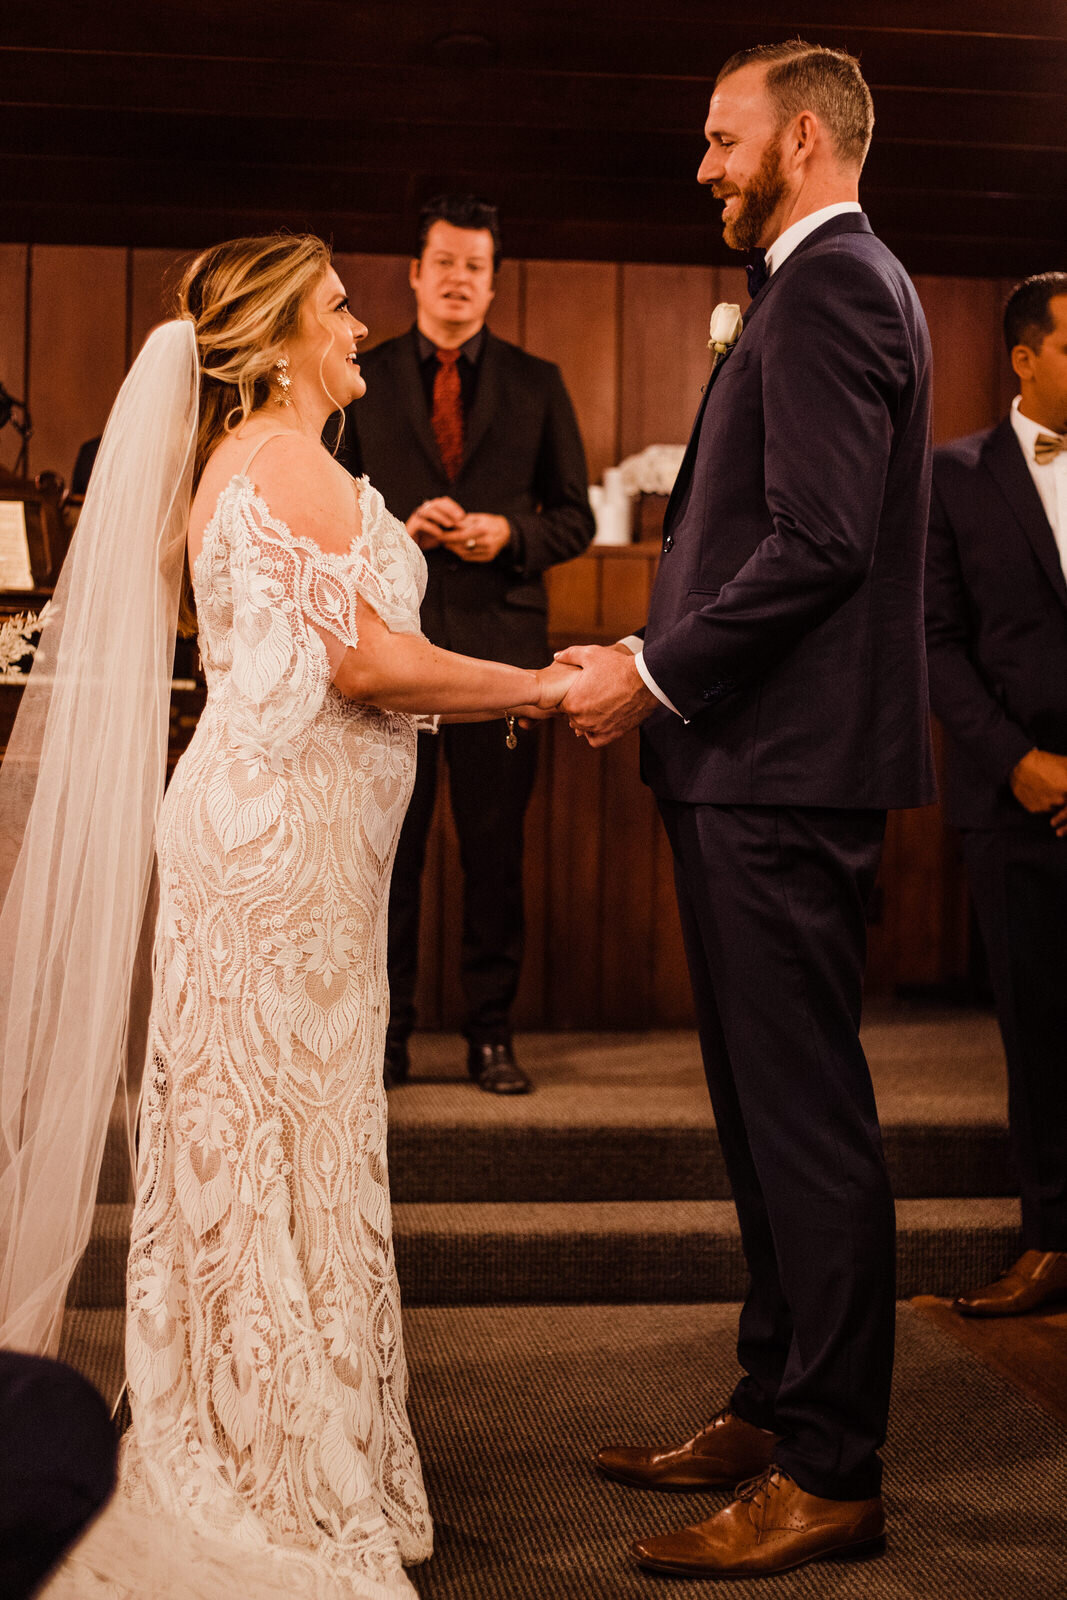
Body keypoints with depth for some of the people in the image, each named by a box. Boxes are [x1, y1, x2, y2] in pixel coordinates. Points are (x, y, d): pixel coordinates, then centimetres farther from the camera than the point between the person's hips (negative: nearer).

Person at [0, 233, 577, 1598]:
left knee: (249, 1129, 13)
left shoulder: (237, 462, 20)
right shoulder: (290, 460, -11)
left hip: (257, 809, 10)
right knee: (294, 1137, -4)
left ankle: (236, 1457, 24)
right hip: (289, 824, -10)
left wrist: (496, 695, 17)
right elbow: (367, 666, -17)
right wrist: (545, 686, -7)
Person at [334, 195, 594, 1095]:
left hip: (500, 641, 0)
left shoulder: (536, 385, 11)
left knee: (496, 847, 3)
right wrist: (399, 528, -11)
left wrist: (510, 533, -10)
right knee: (387, 845, 3)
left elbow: (576, 517, 10)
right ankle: (386, 1032, 14)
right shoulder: (363, 380, 10)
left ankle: (492, 1035, 13)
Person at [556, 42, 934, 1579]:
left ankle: (830, 1473, 7)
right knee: (772, 1105, 16)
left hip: (786, 768, -11)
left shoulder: (833, 285, -11)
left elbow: (820, 542, -21)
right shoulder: (834, 285, 21)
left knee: (809, 1116, -4)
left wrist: (656, 675, -14)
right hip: (760, 760, 11)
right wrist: (655, 659, 12)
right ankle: (775, 1409, 28)